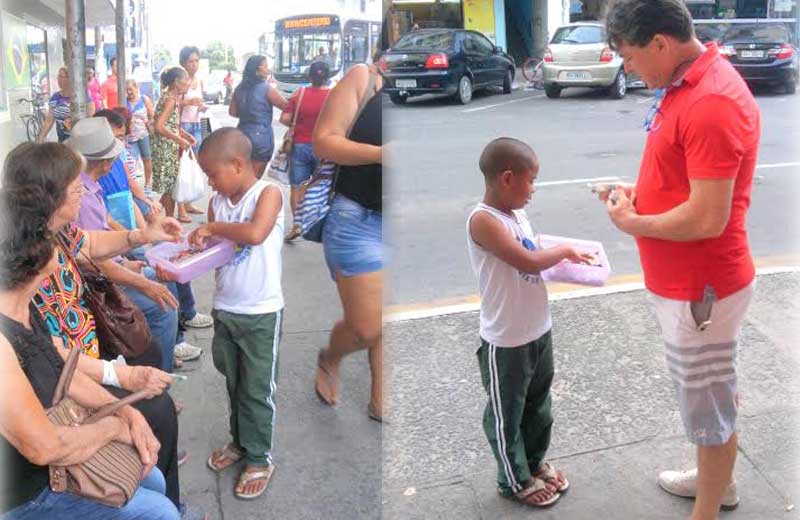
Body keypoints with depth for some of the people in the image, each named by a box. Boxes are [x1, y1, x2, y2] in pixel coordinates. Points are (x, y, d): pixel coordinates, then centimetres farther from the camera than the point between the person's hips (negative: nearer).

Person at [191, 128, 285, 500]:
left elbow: (255, 234, -34)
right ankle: (240, 442, 40)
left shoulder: (268, 193, -16)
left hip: (261, 313, -6)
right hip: (223, 309, 6)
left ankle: (260, 458, 23)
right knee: (233, 384, 20)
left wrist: (213, 227, -21)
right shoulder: (217, 202, 3)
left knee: (257, 390, 7)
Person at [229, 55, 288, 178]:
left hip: (242, 135, 6)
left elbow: (232, 112, 10)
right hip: (261, 136, -6)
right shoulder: (266, 89, -13)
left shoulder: (240, 88, 5)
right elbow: (287, 107, -8)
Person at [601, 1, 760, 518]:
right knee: (709, 391, 26)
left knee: (708, 402, 7)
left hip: (700, 290, -10)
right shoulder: (684, 84, 6)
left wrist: (631, 223, -15)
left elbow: (707, 218, -29)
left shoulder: (713, 103, -26)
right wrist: (639, 195, 1)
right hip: (686, 281, 10)